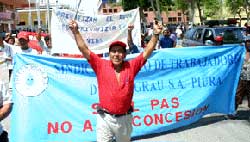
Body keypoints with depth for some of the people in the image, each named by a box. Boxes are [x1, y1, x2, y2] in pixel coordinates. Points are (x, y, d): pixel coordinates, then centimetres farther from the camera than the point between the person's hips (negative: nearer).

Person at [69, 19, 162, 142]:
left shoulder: (131, 66, 0)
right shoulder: (101, 65, -3)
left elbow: (147, 52, -2)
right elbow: (84, 49, -7)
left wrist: (155, 34, -11)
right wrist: (75, 31, -15)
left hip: (125, 118, 2)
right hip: (105, 118, -2)